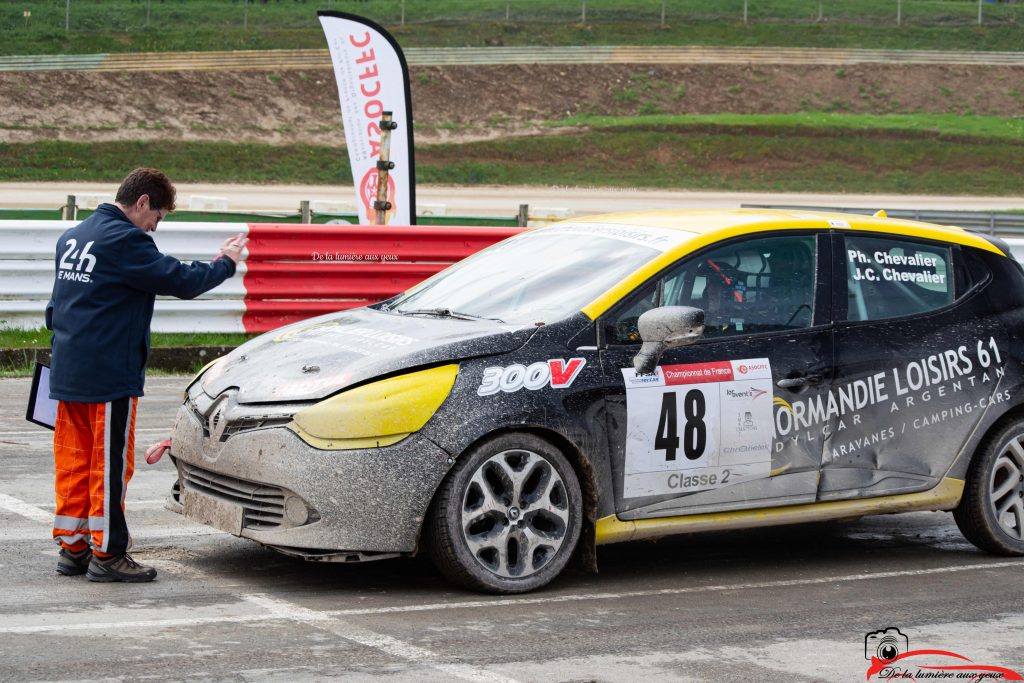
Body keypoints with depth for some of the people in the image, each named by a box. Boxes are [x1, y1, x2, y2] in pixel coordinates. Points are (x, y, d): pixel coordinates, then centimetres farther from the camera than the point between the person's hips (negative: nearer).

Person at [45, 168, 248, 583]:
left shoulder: (72, 237, 15)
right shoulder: (124, 240, -15)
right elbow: (181, 282, -15)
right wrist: (226, 263, 0)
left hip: (66, 373, 9)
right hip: (109, 375, -9)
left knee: (73, 459, 12)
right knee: (110, 462, -2)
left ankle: (71, 547, 17)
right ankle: (106, 555, 1)